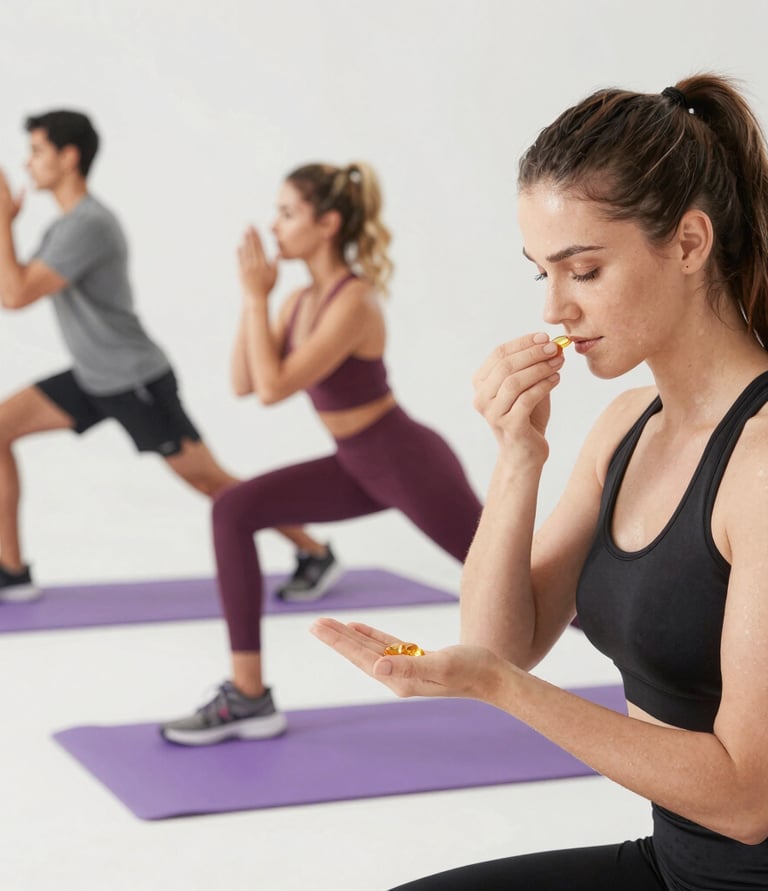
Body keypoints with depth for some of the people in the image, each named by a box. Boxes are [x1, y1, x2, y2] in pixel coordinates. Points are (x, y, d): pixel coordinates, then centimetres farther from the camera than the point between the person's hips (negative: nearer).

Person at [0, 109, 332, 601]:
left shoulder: (89, 225, -22)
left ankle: (313, 551, 18)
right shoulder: (67, 224, 10)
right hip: (93, 378, 9)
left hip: (139, 381, -9)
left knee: (214, 482, -1)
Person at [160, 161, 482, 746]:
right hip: (359, 466, 8)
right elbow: (244, 383, 3)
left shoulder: (353, 302, -24)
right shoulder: (303, 300, 4)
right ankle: (249, 698, -2)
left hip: (409, 462, -8)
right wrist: (252, 297, -5)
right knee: (234, 511, -5)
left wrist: (257, 298, -21)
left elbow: (274, 388, -27)